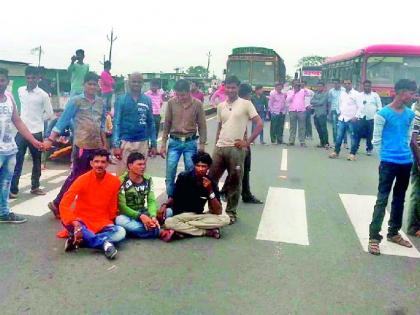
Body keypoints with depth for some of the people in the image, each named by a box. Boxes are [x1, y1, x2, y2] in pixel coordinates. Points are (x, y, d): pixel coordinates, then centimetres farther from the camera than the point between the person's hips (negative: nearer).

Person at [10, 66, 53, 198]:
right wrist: (26, 118, 11)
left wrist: (37, 119, 2)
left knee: (36, 161, 10)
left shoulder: (43, 95, -7)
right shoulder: (20, 91, 5)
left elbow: (49, 114, 1)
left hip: (36, 132, -2)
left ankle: (35, 187, 23)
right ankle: (13, 189, 6)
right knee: (17, 161, 1)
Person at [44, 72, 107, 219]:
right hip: (82, 146, -5)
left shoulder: (101, 102, 11)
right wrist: (50, 139, -12)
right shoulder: (76, 100, -4)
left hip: (97, 146, 5)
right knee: (76, 176, -1)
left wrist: (104, 145, 18)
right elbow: (63, 121, -6)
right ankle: (57, 203, 12)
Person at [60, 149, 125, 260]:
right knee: (69, 224, -36)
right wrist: (75, 223, -33)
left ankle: (79, 239, -23)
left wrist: (110, 224, -1)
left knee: (120, 232, -28)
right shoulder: (83, 179, -12)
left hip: (102, 223, 2)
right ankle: (105, 243, -30)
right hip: (82, 222, -1)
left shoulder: (114, 181, -6)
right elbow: (64, 204, -19)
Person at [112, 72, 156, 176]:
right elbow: (116, 122, -4)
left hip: (143, 143, 3)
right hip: (125, 142, -2)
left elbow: (151, 123, 10)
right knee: (122, 173, 2)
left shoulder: (147, 100, 6)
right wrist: (116, 144, -11)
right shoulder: (121, 99, -2)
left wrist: (153, 144, 7)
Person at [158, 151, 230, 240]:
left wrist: (210, 191, -24)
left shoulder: (211, 183, -8)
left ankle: (183, 229, -22)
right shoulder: (183, 177, -10)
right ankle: (209, 232, -24)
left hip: (198, 216, 2)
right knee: (169, 222, -36)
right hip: (180, 215, -1)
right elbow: (174, 197, 3)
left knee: (224, 218, -23)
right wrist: (165, 205, -19)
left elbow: (218, 212, -13)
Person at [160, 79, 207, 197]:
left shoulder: (197, 104, -5)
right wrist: (163, 143, 2)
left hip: (190, 143, -1)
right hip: (174, 142, 1)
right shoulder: (171, 102, -3)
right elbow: (167, 124, 3)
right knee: (170, 173, 2)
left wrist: (202, 145, -2)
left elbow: (202, 126, 0)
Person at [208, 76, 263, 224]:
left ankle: (231, 212, 20)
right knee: (211, 178, 9)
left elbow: (260, 124, -8)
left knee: (234, 182, 5)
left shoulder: (246, 104, -4)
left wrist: (247, 142, -11)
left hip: (236, 149, -5)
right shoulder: (221, 106, 12)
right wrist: (216, 146, 13)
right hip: (220, 148, 5)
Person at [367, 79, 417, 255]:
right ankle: (374, 237, -1)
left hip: (406, 162, 6)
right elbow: (376, 140, -6)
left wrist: (405, 153, 11)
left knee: (399, 199, 15)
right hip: (389, 163, -6)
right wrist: (385, 157, 0)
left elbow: (408, 137, 17)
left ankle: (393, 233, 29)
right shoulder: (383, 113, -10)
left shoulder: (410, 114, 8)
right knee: (382, 200, -6)